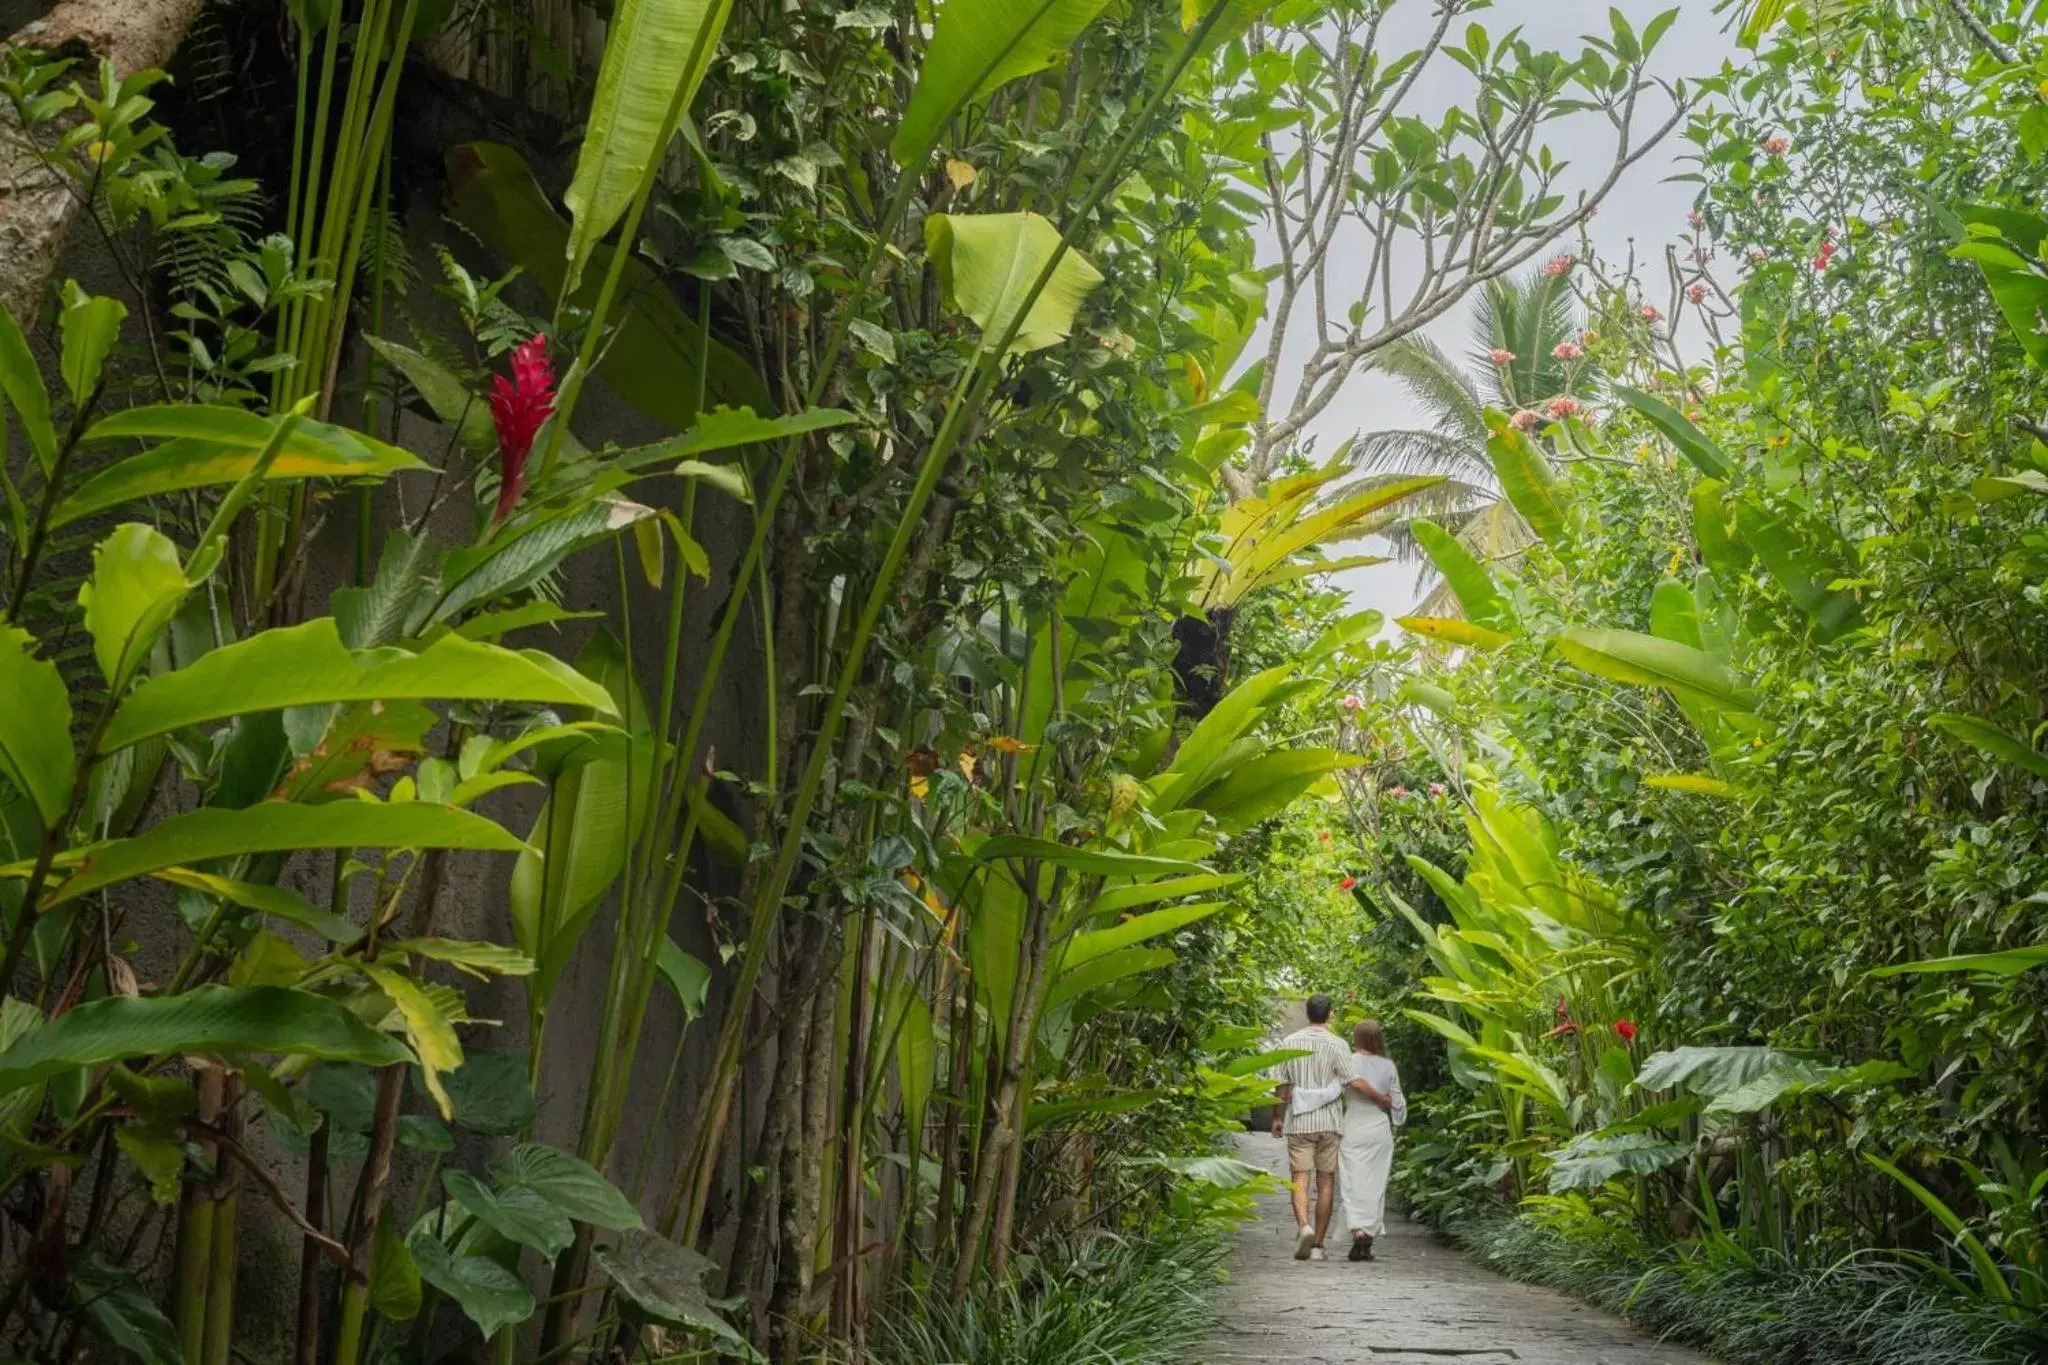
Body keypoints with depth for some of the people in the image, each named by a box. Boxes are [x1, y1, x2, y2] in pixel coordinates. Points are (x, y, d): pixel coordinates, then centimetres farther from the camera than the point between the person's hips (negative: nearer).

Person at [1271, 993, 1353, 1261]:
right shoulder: (1336, 1044, -4)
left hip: (1298, 1121, 1)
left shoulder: (1289, 1042, 3)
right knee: (1326, 1183, 7)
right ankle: (1318, 1245, 8)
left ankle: (1303, 1225, -27)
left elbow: (1283, 1085, 7)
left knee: (1300, 1179, -1)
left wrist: (1279, 1117, 17)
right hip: (1329, 1121, -1)